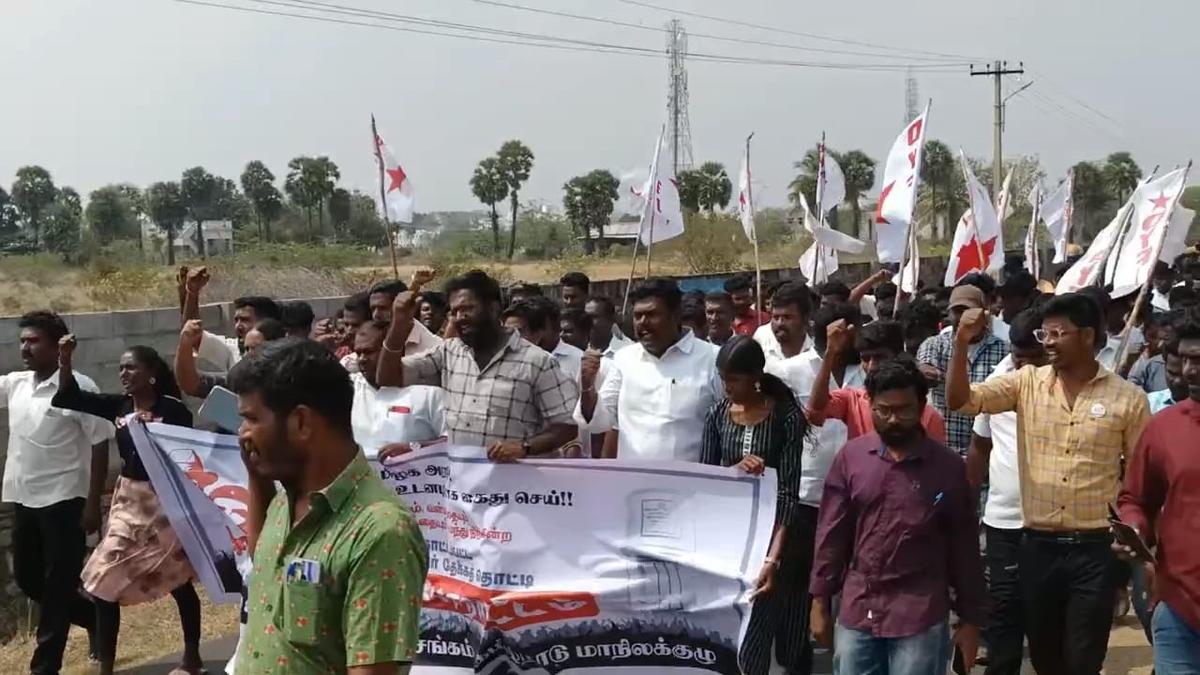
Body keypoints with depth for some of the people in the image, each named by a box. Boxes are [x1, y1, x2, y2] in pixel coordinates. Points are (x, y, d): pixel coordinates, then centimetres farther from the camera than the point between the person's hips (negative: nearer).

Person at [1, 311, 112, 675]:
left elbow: (100, 447, -11)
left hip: (63, 502, -7)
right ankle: (94, 618, 34)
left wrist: (93, 503, -14)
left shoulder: (79, 387, -12)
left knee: (57, 588, 1)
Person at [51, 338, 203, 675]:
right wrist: (65, 360, -14)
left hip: (165, 501, -5)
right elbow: (70, 397, -1)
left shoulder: (173, 410, -13)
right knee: (104, 582, 1)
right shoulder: (118, 406, 3)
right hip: (127, 501, 5)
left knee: (179, 581, 10)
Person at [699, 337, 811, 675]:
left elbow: (789, 491, -17)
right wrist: (735, 469, -19)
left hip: (771, 533, -5)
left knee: (751, 638, -6)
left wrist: (773, 558, -27)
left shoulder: (786, 417, -12)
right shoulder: (718, 414, 2)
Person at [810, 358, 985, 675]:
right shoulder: (850, 457, 2)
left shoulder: (947, 466, -3)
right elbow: (832, 534, 6)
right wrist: (820, 602, 6)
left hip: (920, 619, -2)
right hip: (856, 613, 2)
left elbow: (963, 546, 2)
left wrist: (970, 619, 3)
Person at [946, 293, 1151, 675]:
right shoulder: (1026, 383, 2)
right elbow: (959, 400, -7)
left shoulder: (1128, 399, -4)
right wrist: (962, 341, -20)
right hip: (1038, 546, 3)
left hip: (1095, 550, -2)